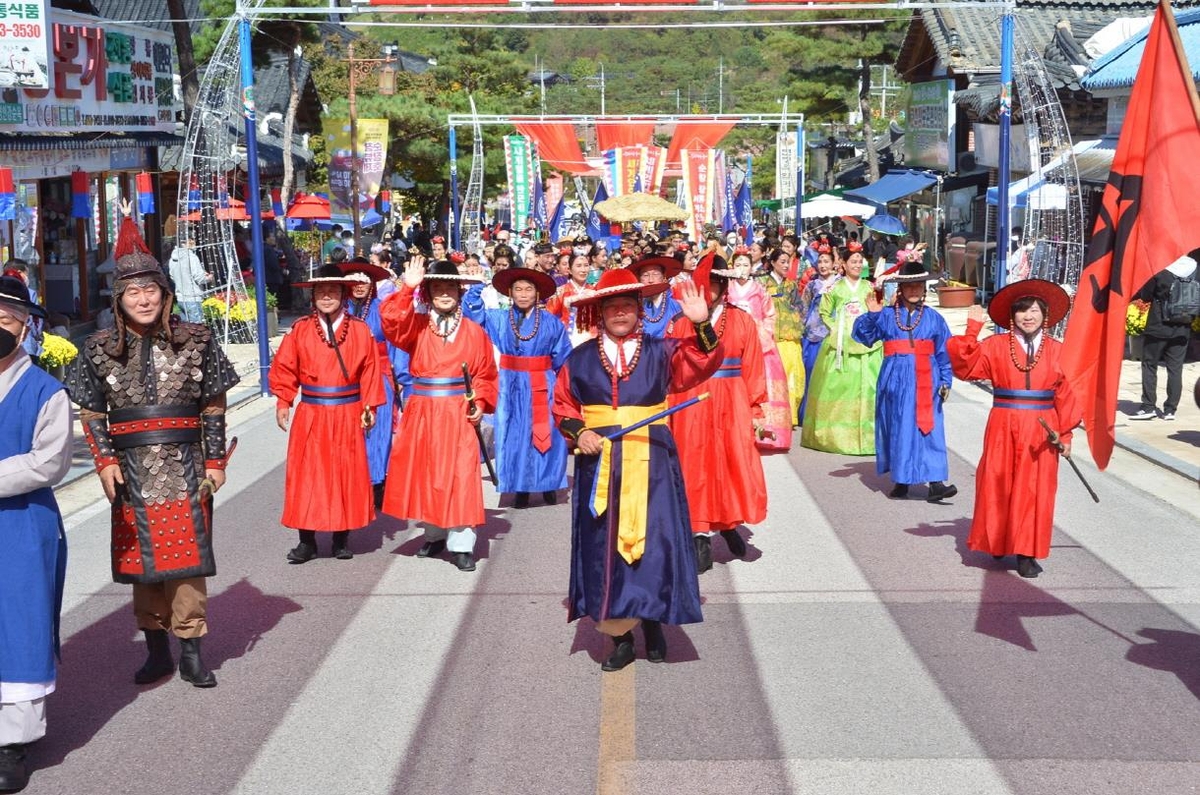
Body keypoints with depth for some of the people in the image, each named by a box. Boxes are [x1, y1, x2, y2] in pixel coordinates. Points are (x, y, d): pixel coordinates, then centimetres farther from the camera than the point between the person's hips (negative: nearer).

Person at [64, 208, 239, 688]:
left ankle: (191, 653, 10)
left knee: (186, 559, -1)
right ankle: (157, 650, 21)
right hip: (132, 470, 2)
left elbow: (214, 406, 3)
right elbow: (91, 413, 6)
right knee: (141, 560, 8)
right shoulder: (100, 350, 2)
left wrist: (215, 461, 0)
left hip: (184, 468, -1)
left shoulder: (195, 342, -1)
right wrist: (105, 461, -5)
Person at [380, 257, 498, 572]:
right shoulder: (416, 325, 4)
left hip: (459, 413, -2)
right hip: (423, 413, 2)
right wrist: (407, 289, -25)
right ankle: (434, 535, 27)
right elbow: (391, 320, -17)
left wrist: (481, 403, -8)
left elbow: (485, 374, 6)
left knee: (459, 477, -5)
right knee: (423, 475, 9)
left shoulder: (474, 332, 3)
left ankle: (461, 544, 0)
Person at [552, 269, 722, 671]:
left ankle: (653, 624, 17)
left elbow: (702, 365, -10)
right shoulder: (580, 358, 7)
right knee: (604, 545, 2)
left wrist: (701, 325, -25)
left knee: (654, 541, -2)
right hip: (598, 463, 1)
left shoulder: (660, 351, 4)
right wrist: (579, 431, -9)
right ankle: (619, 637, 11)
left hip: (650, 462, -1)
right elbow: (563, 406, 10)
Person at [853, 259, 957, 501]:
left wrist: (945, 381, 3)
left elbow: (944, 352, 9)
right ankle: (901, 481, 15)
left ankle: (935, 483, -10)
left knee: (928, 429, -7)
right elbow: (864, 336, -3)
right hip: (896, 379, 0)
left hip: (925, 380, 0)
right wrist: (871, 314, -17)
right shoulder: (886, 315, 6)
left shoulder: (933, 318, 8)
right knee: (898, 429, 4)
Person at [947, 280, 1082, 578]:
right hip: (1004, 428, 0)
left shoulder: (1057, 351, 3)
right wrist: (972, 330, -17)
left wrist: (1066, 433, 1)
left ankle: (1026, 553, 11)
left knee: (1034, 490, 2)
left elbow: (1066, 394, 4)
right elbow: (965, 366, -11)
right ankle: (997, 542, 24)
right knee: (997, 487, 5)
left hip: (1041, 430, 0)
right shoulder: (996, 346, 1)